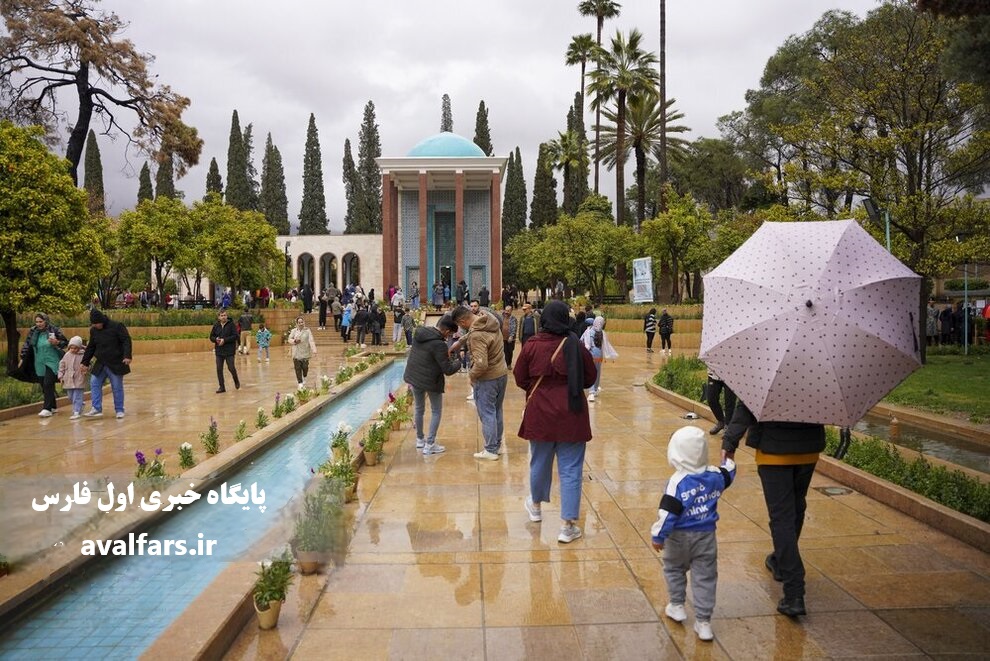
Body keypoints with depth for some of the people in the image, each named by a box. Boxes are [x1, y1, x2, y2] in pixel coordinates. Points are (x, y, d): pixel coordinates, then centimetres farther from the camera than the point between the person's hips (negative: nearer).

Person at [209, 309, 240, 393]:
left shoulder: (231, 324, -6)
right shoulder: (216, 326, 6)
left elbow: (235, 336, -12)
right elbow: (211, 337, 12)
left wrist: (224, 340, -19)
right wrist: (216, 339, -10)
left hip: (229, 350, -4)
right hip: (219, 351, 4)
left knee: (231, 367, -3)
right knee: (219, 369, 2)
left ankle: (236, 380, 27)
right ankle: (221, 387, 12)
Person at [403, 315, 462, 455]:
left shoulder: (419, 333, -4)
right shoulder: (439, 344, -26)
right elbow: (448, 370, -21)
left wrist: (446, 356, 11)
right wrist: (457, 362, -2)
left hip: (413, 377, 7)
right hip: (431, 381, -7)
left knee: (419, 409, 23)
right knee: (436, 411, 11)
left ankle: (420, 439, 36)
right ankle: (429, 445, 9)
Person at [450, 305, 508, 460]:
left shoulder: (477, 335, -27)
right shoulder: (491, 319, -1)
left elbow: (481, 364, -30)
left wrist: (471, 375, -13)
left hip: (487, 379, -9)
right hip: (502, 373, 9)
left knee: (487, 414, 4)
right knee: (497, 411, 20)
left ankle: (491, 450, 12)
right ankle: (497, 443, 32)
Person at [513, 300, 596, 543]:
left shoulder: (531, 346, -8)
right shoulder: (575, 345, -10)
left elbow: (520, 379, 0)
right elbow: (590, 378, 1)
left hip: (540, 414, 2)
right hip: (570, 415, -2)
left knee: (540, 462, 21)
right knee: (570, 469, 4)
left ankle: (536, 506, 44)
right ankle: (567, 526, 5)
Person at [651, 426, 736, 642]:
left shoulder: (677, 482, -22)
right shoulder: (715, 476, -6)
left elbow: (667, 513, -22)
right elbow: (728, 473, 18)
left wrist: (658, 536, -11)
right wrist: (729, 459, 38)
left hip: (680, 537, -3)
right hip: (706, 536, 3)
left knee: (674, 568, 22)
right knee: (704, 576, 9)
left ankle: (677, 606, 31)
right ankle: (703, 622, 11)